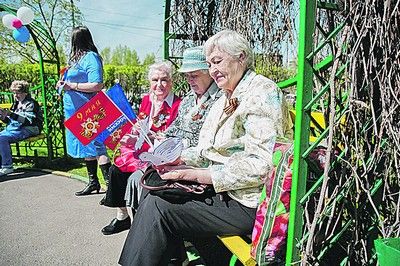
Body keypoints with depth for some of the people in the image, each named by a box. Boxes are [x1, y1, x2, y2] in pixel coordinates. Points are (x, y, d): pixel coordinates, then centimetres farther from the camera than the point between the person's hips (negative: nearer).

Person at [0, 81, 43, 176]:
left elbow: (28, 120, -21)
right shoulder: (16, 104, 20)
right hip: (12, 128, 9)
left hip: (27, 130, -9)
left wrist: (11, 114, -28)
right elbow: (10, 121, 22)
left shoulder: (31, 104, -6)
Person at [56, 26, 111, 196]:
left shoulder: (91, 58, -12)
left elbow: (97, 86, -21)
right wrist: (64, 83, 8)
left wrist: (72, 86, -18)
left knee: (94, 146, -10)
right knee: (86, 146, 14)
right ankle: (93, 182, 26)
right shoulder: (77, 58, 15)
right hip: (76, 110, 10)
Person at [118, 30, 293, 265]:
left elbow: (263, 164, -22)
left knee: (158, 205, -16)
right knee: (155, 190, -3)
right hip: (222, 191, 9)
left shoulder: (262, 92, -13)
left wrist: (201, 175, -22)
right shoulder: (227, 98, 17)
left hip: (249, 202, -9)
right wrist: (179, 159, 3)